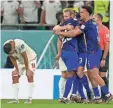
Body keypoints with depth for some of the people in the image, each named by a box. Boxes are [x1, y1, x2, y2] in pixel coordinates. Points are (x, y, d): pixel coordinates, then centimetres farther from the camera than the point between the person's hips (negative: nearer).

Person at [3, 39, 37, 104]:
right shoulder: (7, 47, -20)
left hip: (30, 58, -6)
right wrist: (17, 69, -11)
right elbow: (12, 59, -9)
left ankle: (30, 98, -17)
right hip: (20, 61, 6)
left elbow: (25, 57, -29)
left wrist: (27, 69, -20)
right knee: (15, 76, -3)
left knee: (29, 76, -19)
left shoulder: (20, 44, -39)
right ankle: (15, 99, -1)